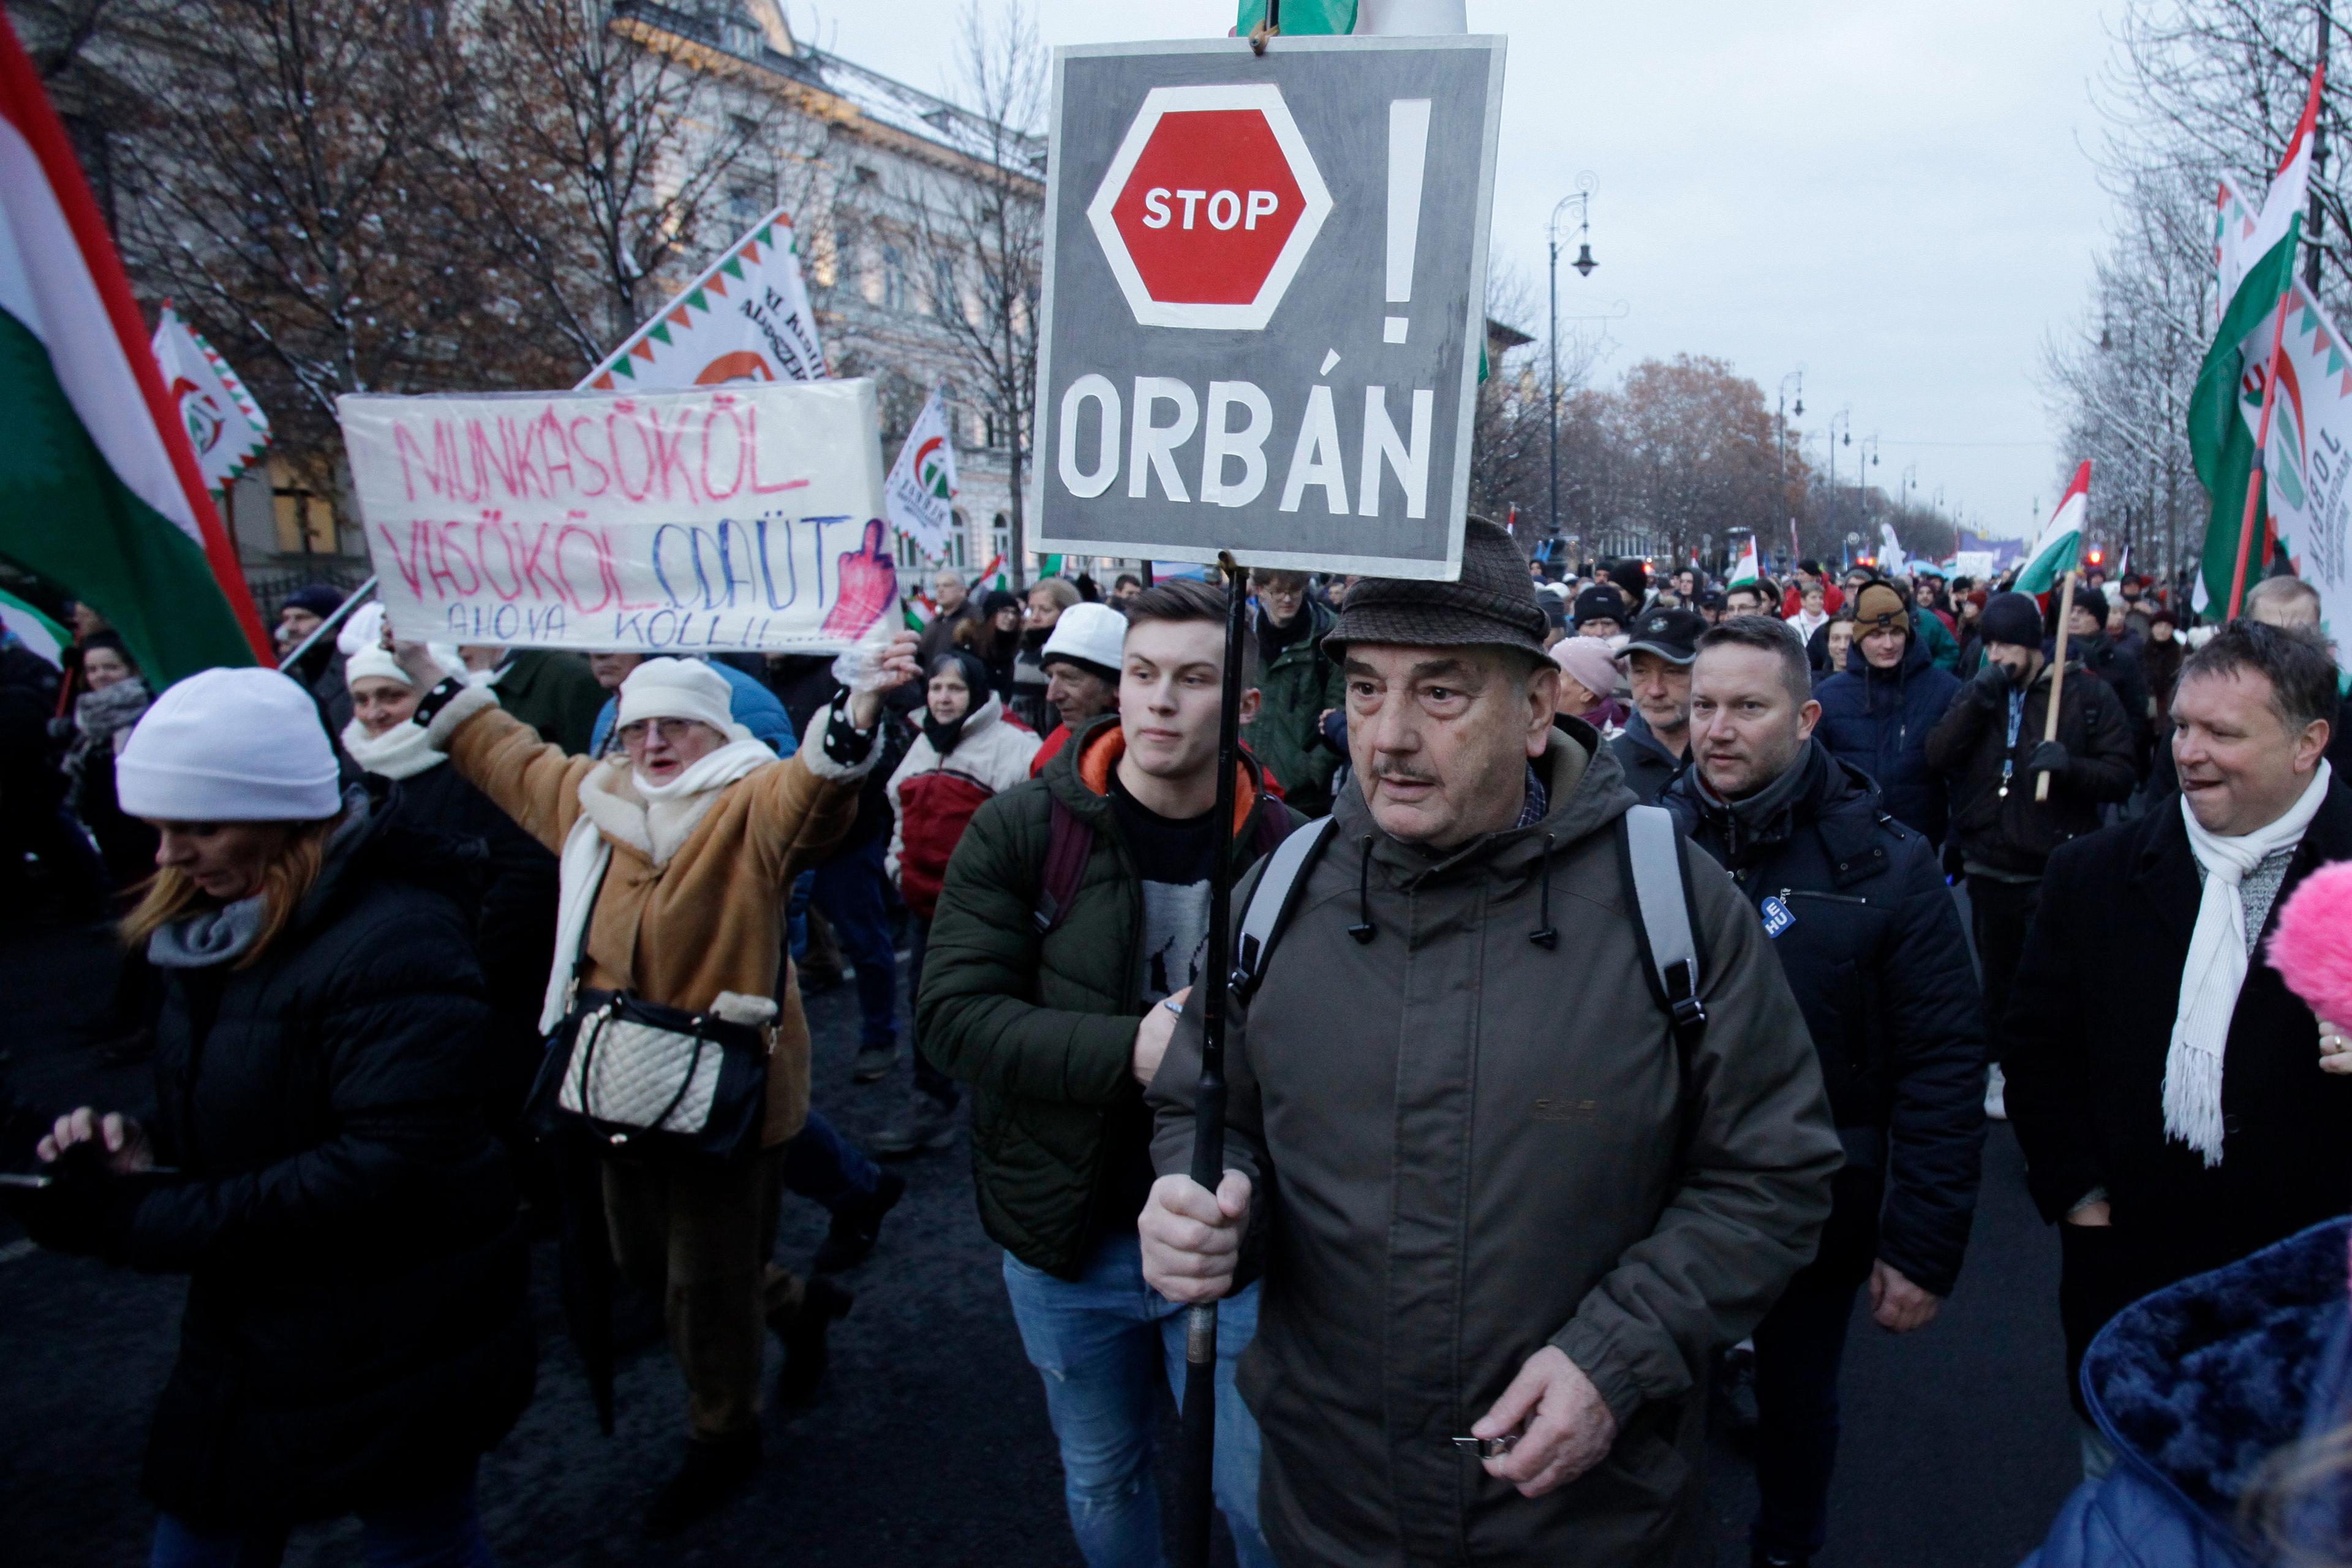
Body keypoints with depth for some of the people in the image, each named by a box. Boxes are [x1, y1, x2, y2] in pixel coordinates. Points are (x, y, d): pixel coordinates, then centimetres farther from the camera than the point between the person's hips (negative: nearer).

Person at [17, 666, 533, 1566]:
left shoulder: (395, 939, -24)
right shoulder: (214, 925, 4)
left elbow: (388, 1163, -29)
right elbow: (230, 1114, 14)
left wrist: (152, 1220, -24)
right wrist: (145, 1148, -7)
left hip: (394, 1345, -8)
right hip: (250, 1325, 8)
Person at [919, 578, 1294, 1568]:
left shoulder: (1285, 849, -10)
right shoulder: (1019, 832, -10)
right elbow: (954, 1014, -16)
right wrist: (1129, 1051, -26)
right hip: (1069, 1235, 1)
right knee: (1101, 1484, 23)